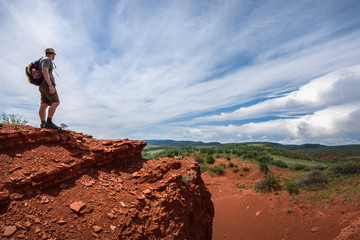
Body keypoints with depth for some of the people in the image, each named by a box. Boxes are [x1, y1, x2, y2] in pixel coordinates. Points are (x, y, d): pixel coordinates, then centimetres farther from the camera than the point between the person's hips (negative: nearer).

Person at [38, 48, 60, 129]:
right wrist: (50, 85, -26)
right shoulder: (47, 59, -2)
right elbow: (44, 71, -17)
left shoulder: (43, 60, 30)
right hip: (47, 84, -10)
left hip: (43, 86, 10)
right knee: (56, 102, -18)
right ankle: (49, 122, -25)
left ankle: (43, 123, -10)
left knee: (43, 105, -2)